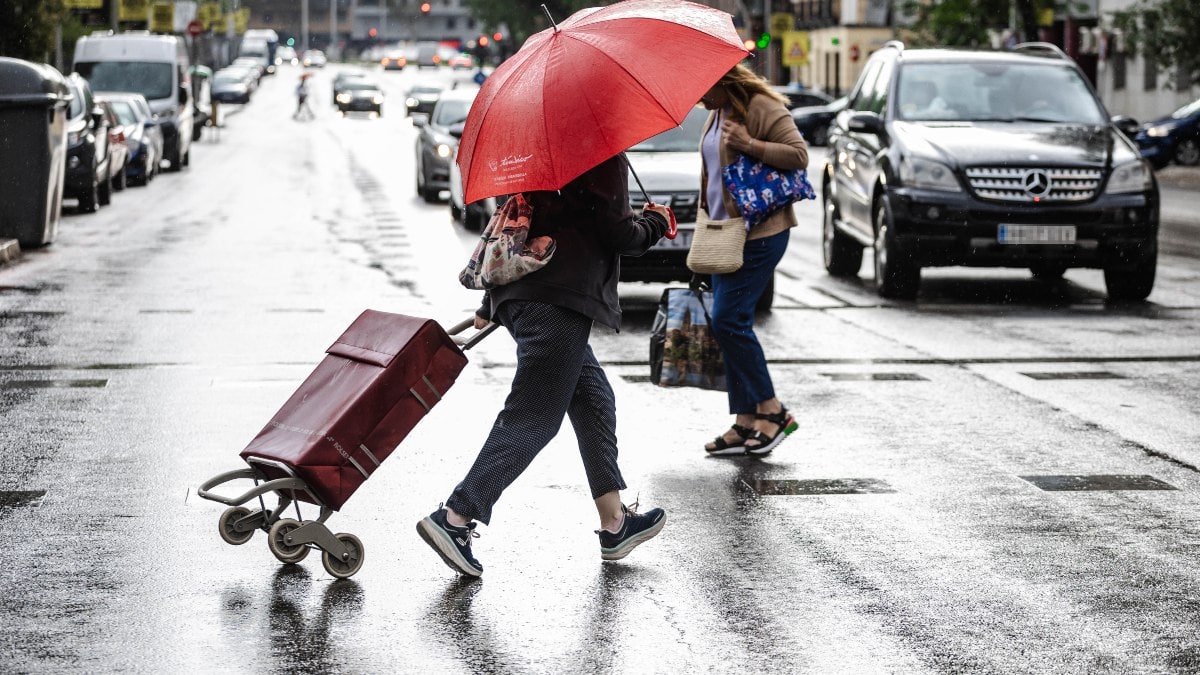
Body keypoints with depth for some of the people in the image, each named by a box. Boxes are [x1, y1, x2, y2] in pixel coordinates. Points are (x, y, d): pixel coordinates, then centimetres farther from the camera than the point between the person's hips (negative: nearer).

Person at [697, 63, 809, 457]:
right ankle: (745, 423, 10)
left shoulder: (762, 107, -11)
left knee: (728, 320, -14)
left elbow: (799, 155, -19)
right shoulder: (716, 116, 17)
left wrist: (750, 145, -25)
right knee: (730, 325, 7)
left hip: (760, 234, -10)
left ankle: (772, 410, -4)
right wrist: (706, 221, 25)